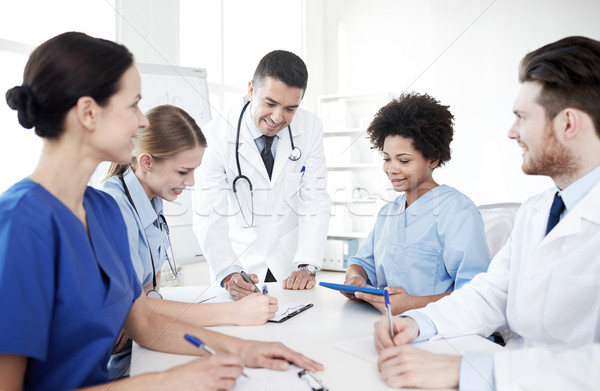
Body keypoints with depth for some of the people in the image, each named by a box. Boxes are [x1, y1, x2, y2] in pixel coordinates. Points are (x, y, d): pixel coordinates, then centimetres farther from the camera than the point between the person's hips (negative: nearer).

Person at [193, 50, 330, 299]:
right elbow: (209, 215, -17)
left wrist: (307, 267, -17)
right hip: (240, 262, -1)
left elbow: (315, 201, -7)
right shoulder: (218, 134, -15)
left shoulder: (310, 129, -9)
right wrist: (229, 274, -31)